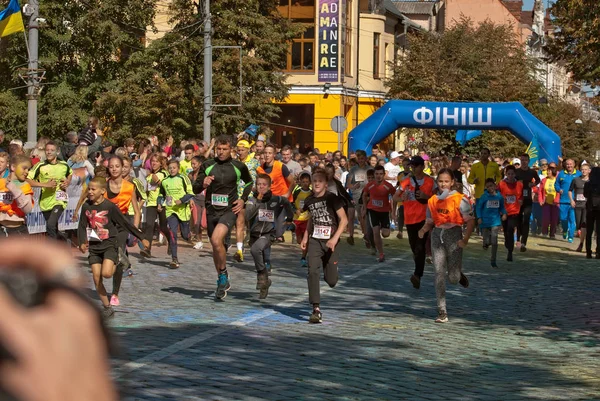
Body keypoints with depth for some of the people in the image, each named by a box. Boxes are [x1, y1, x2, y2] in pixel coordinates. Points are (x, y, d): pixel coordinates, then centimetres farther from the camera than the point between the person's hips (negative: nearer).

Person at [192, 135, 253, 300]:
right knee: (216, 247, 13)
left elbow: (249, 182, 19)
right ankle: (222, 281, 30)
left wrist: (243, 199, 5)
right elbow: (195, 189, 3)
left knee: (216, 239, -26)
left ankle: (223, 274, -7)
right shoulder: (207, 166, 1)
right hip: (211, 210, 3)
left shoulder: (239, 167, 0)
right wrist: (203, 184, -19)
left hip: (229, 210, -3)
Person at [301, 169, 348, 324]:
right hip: (314, 241, 3)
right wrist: (305, 237, 14)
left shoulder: (332, 199, -10)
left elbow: (344, 220, -12)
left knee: (331, 281, 2)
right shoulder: (309, 201, 5)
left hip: (330, 242, -3)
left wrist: (335, 238, -23)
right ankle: (316, 310, -17)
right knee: (312, 272, -17)